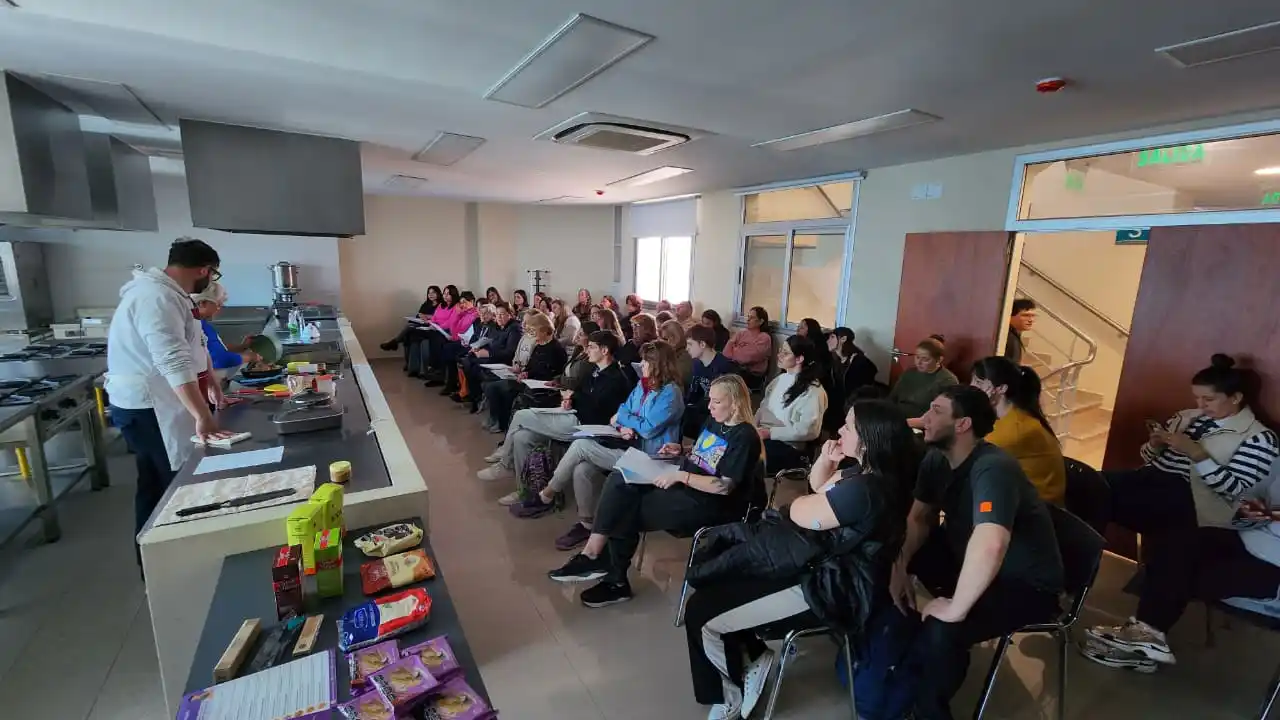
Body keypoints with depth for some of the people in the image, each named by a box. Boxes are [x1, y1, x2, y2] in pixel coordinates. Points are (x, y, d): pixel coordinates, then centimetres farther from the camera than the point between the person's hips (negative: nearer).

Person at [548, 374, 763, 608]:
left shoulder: (744, 437, -16)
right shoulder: (714, 421, 11)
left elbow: (724, 487, -22)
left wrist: (680, 476, -24)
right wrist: (680, 450, 5)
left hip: (707, 504, -9)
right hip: (683, 485, 9)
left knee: (625, 512, -15)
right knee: (619, 481, -13)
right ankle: (594, 555, -15)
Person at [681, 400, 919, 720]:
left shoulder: (865, 489, -29)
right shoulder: (865, 472, 3)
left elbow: (799, 512, -17)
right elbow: (816, 486, 19)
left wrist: (831, 483, 1)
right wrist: (826, 460, -1)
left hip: (829, 589, -11)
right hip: (822, 565, 11)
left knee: (702, 614, -10)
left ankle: (732, 694, 19)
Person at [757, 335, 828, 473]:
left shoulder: (813, 390, -10)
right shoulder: (780, 379, 13)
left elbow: (808, 430, -17)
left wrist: (770, 432, -18)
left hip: (787, 446, -7)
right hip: (763, 436, 7)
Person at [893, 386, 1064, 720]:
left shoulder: (993, 468, -32)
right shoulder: (936, 459, -6)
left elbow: (989, 546, -47)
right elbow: (919, 518, 4)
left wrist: (955, 609, -36)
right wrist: (900, 566, -12)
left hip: (1026, 583, -8)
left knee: (941, 630, -29)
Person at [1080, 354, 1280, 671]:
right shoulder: (1187, 418, 19)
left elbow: (1232, 489, -8)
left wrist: (1197, 454, -18)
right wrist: (1155, 444, -1)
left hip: (1191, 508, -6)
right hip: (1157, 500, 6)